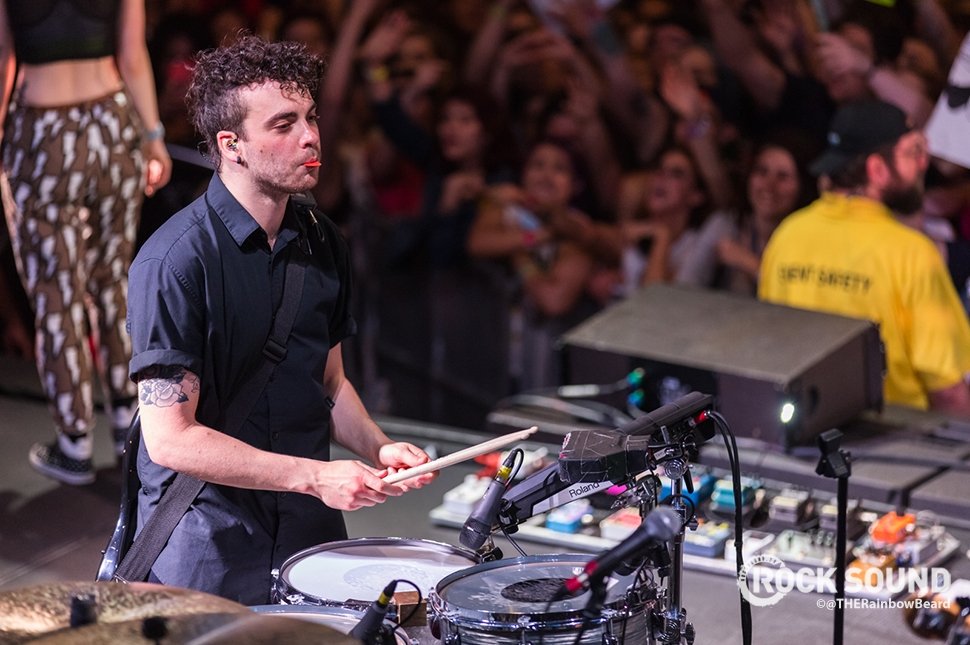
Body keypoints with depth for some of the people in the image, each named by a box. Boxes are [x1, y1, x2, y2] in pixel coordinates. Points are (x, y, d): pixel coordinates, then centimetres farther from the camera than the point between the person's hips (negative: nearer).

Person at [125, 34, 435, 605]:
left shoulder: (321, 245, 5)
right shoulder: (175, 261, -18)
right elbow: (170, 439, -20)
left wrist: (378, 449, -2)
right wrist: (314, 476, -22)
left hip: (309, 536, 6)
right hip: (204, 553, -6)